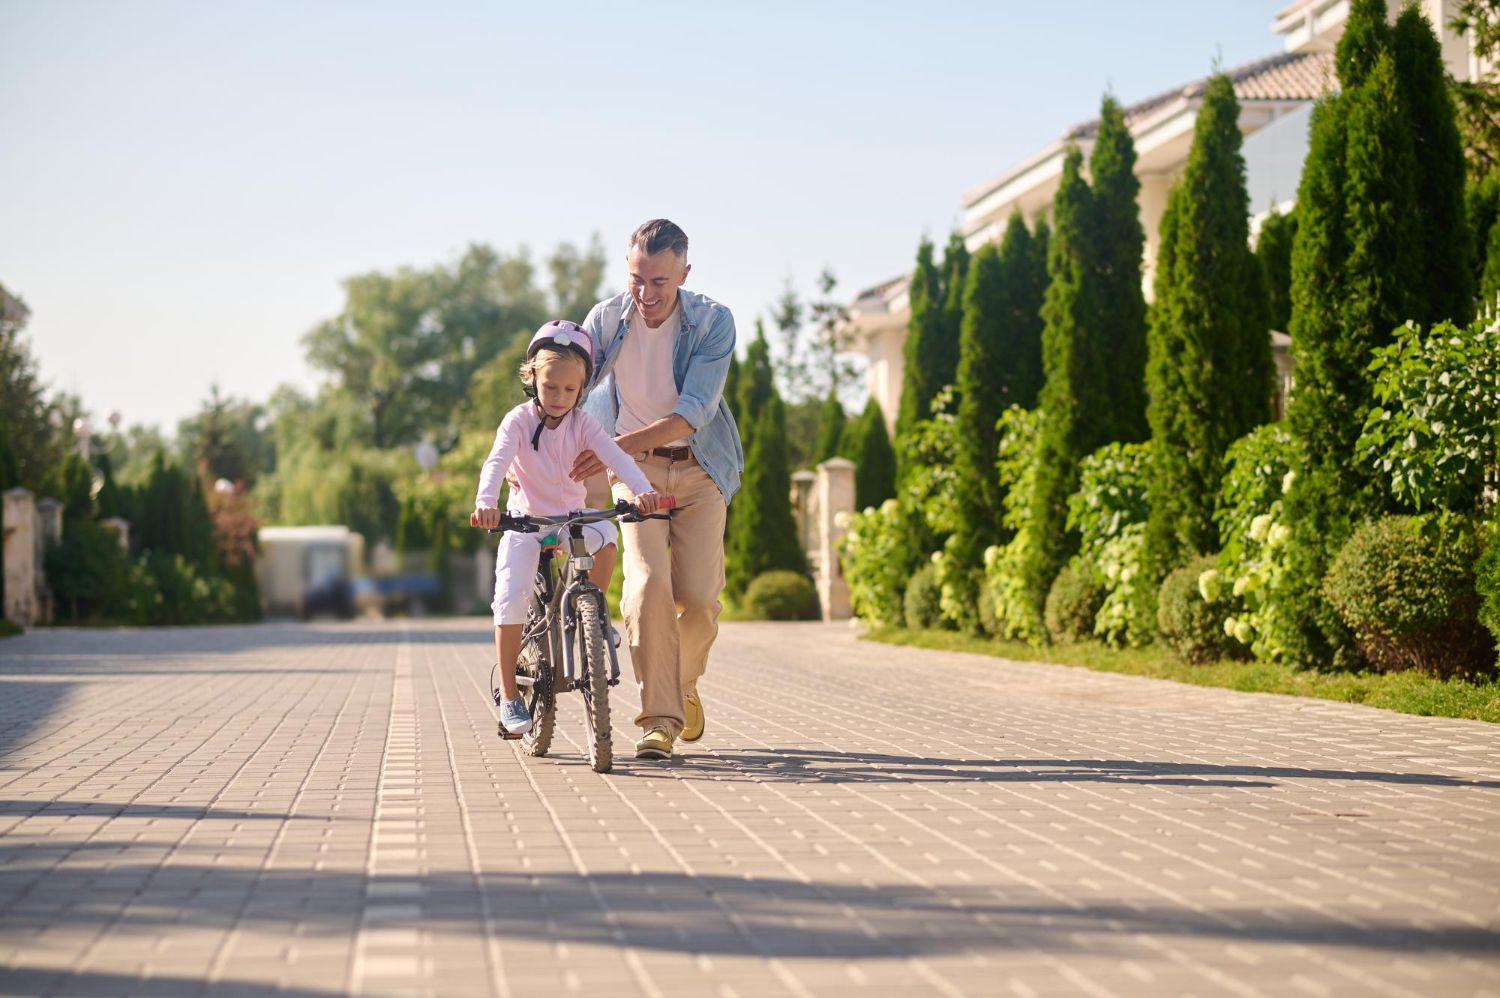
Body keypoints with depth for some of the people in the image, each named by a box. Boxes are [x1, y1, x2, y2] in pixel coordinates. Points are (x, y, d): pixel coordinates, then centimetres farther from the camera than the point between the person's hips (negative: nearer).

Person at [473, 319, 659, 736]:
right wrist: (486, 502, -50)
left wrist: (642, 490, -43)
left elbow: (615, 457, -22)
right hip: (525, 521, -2)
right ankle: (509, 695, -7)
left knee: (604, 537, -31)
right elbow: (496, 461, -29)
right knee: (510, 601, -19)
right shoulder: (518, 420, -12)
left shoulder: (583, 424, -7)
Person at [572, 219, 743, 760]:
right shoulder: (606, 318, -7)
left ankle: (684, 683, 23)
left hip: (699, 470, -1)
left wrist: (616, 446, -30)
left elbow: (692, 414, -21)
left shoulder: (713, 322, -14)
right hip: (635, 470, 1)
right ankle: (659, 717, -14)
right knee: (648, 583, -20)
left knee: (699, 597, -9)